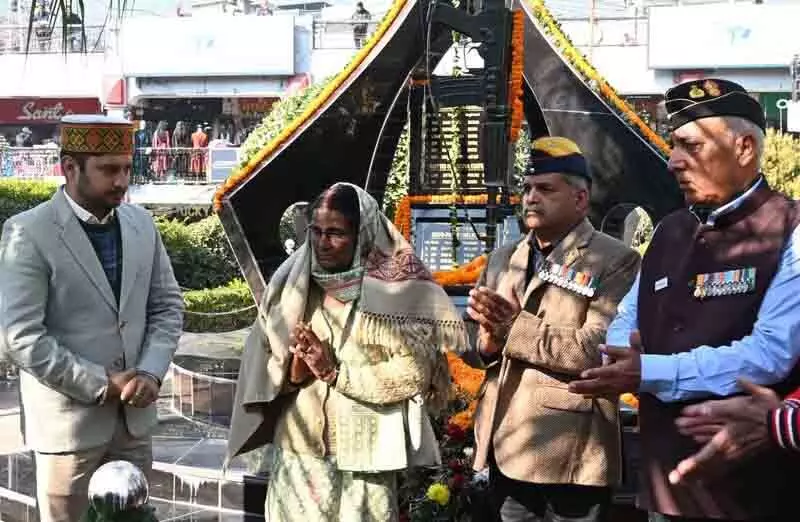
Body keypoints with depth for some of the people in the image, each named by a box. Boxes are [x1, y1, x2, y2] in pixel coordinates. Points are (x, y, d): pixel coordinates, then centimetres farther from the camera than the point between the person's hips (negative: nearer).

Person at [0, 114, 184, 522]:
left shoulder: (141, 223, 5)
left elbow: (168, 305, 9)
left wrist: (151, 373, -8)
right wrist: (101, 385, -16)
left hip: (134, 416, 5)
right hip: (68, 420, -5)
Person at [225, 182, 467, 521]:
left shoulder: (397, 289, -6)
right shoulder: (293, 284, 4)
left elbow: (412, 372, -11)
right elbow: (261, 371, 5)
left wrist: (334, 373, -12)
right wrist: (295, 369, -15)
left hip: (364, 451, -3)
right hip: (299, 446, 3)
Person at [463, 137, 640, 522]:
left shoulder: (615, 261, -6)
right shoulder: (503, 259, 16)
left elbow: (597, 349, -19)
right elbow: (467, 342, 15)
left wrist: (515, 327, -16)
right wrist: (487, 343, -8)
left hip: (570, 458, -6)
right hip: (507, 450, 6)